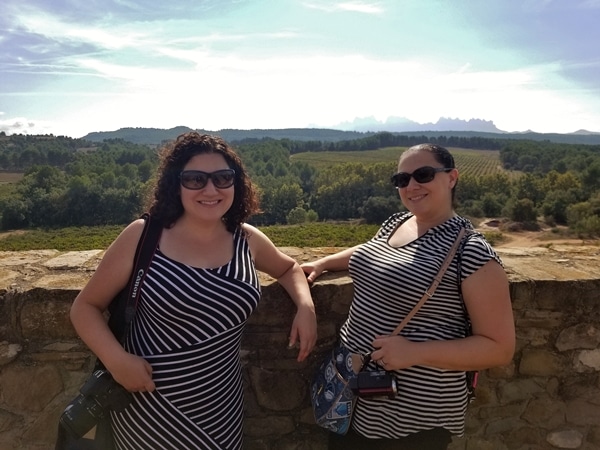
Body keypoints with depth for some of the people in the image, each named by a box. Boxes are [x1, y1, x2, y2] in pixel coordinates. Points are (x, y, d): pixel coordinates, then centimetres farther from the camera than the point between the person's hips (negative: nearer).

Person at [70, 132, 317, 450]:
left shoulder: (247, 239, -4)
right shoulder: (142, 237, -13)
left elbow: (288, 268, 14)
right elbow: (85, 307, -4)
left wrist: (305, 306, -4)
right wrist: (116, 360, -20)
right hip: (149, 405, -3)